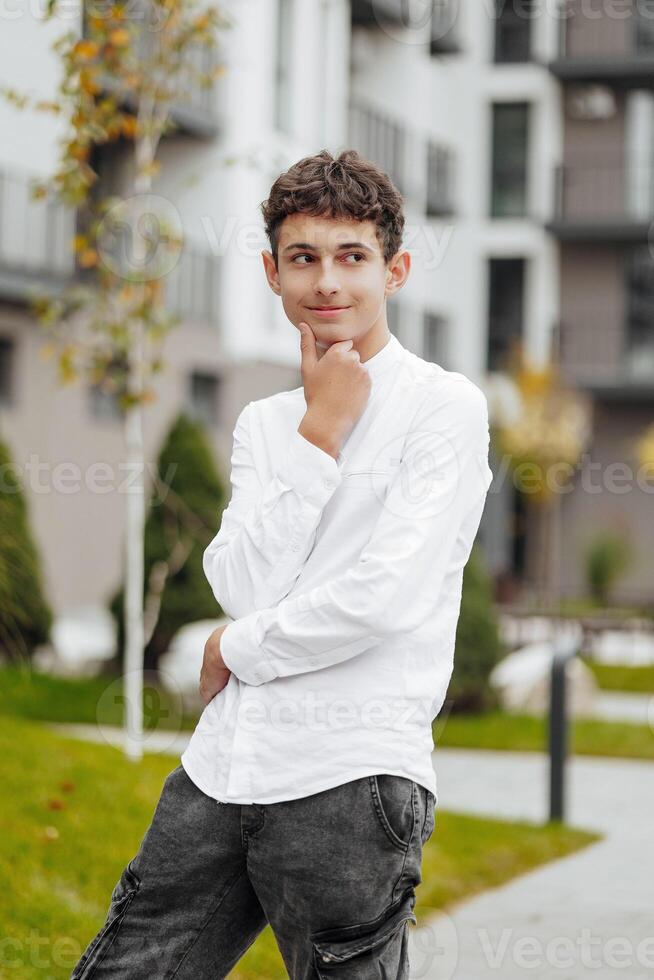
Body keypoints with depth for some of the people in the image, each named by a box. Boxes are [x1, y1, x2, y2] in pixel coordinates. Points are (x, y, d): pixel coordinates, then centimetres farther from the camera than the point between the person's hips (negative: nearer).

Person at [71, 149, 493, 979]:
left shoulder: (444, 406, -4)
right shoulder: (264, 422, 14)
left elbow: (388, 595, -14)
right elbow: (242, 587, -1)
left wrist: (236, 651, -2)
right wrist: (319, 431, -4)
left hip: (349, 781, -5)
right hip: (222, 766, 6)